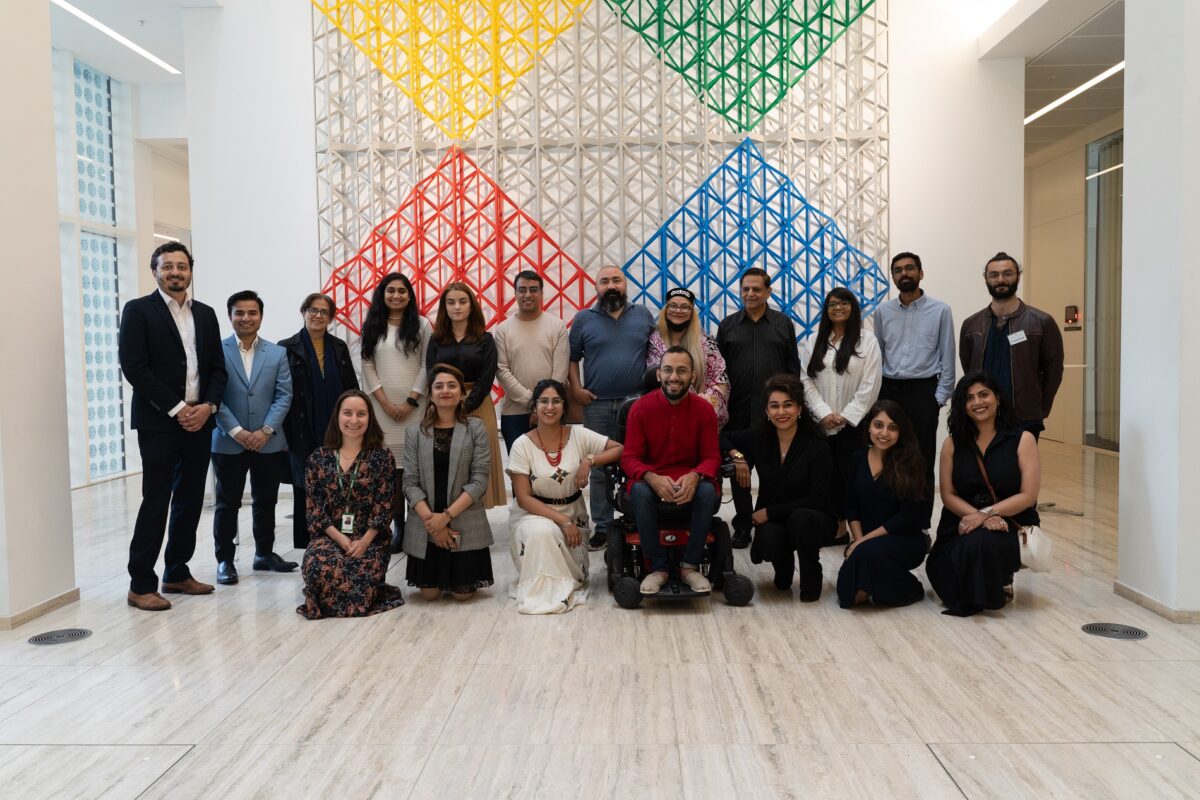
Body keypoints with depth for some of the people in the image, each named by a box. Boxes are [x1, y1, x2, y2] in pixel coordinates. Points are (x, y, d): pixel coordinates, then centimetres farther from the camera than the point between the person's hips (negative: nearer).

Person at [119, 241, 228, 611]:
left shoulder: (206, 314, 13)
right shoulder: (138, 310, -2)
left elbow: (218, 369, 11)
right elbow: (134, 367, -11)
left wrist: (207, 406, -6)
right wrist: (176, 409, -14)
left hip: (199, 422, 5)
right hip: (158, 423, -5)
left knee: (190, 501, 9)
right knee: (156, 502, -4)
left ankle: (177, 573, 21)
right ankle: (141, 584, 6)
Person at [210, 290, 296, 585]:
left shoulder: (277, 353, 6)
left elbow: (284, 395, 1)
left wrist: (266, 430, -11)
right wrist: (237, 432, -14)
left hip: (268, 442, 3)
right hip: (228, 442, -2)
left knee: (266, 501, 13)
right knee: (227, 503, 5)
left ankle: (265, 553, 27)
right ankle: (225, 559, 15)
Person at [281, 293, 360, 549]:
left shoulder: (339, 347, 11)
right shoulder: (287, 348, 1)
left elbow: (352, 389, 12)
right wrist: (285, 432, -7)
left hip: (336, 431, 3)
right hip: (303, 431, -3)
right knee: (305, 489, 4)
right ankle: (305, 544, 12)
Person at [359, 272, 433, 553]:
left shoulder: (421, 324, 7)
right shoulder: (372, 327, 11)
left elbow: (427, 366, 1)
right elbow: (368, 367, 5)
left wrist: (411, 401, -8)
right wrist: (386, 403, -5)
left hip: (414, 403, -1)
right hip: (383, 404, 1)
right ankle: (397, 526, 2)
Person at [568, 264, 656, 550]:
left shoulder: (643, 315, 9)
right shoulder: (584, 319, 5)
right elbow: (572, 358, 7)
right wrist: (576, 388, -6)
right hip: (597, 404, 0)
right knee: (599, 468, 5)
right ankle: (602, 526, 15)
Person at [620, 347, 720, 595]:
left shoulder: (704, 409, -1)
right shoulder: (641, 407, -4)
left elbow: (711, 456, -2)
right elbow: (629, 458, -6)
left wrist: (694, 477, -26)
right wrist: (653, 478, -28)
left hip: (690, 483, 1)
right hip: (652, 481, 0)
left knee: (708, 491, -32)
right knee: (640, 491, -34)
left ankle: (690, 565, -14)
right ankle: (658, 567, -18)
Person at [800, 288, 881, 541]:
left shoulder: (868, 341, 0)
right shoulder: (814, 341, 9)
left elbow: (870, 385, -7)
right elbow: (806, 380, 3)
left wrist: (846, 416, -11)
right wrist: (824, 413, -9)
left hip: (854, 423, -3)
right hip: (822, 423, 3)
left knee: (854, 475, -5)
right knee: (829, 474, 6)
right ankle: (838, 526, 17)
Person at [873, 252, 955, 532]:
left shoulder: (940, 310, 0)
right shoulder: (882, 312, 7)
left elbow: (947, 358, 0)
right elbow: (876, 356, 10)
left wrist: (940, 397, -5)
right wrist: (874, 393, 5)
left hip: (923, 392, -2)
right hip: (889, 391, 2)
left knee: (922, 463, 4)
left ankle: (921, 525, 13)